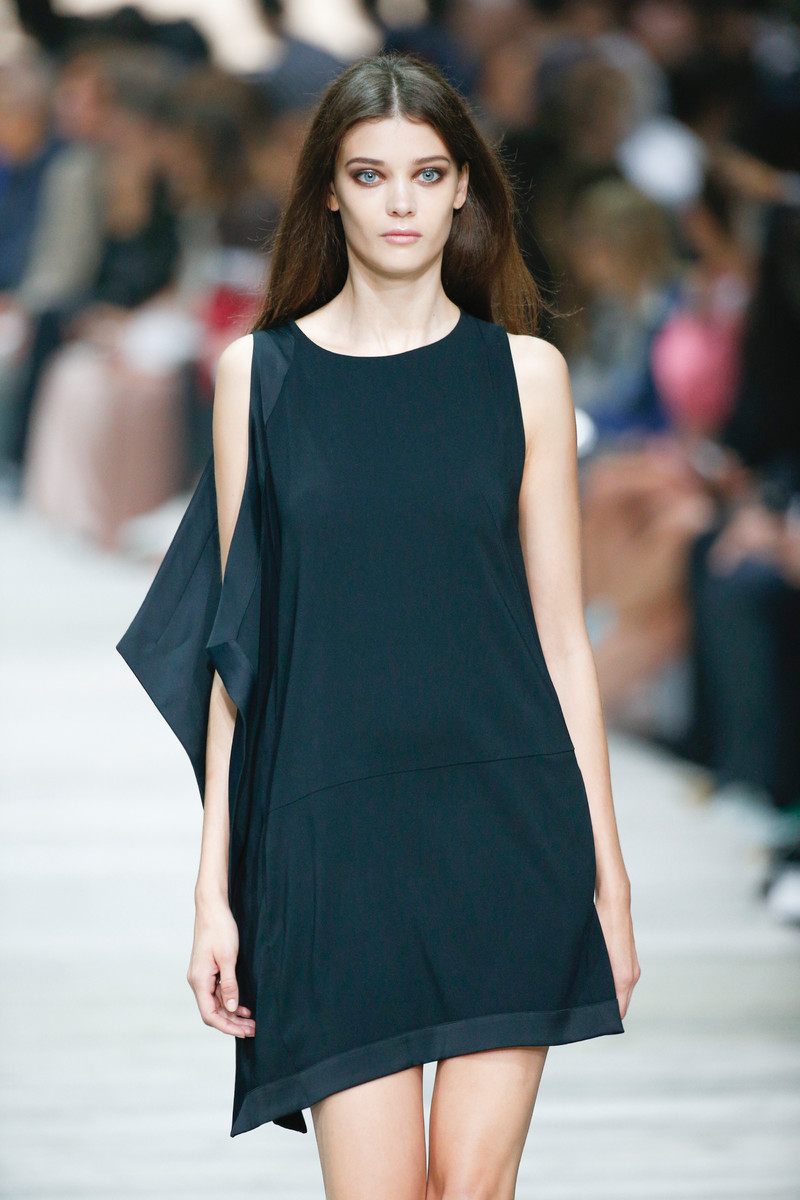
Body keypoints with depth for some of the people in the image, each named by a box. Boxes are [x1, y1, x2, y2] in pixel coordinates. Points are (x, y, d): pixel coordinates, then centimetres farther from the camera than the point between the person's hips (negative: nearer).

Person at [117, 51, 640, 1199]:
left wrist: (607, 867, 4)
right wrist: (213, 887, 0)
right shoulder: (259, 372, 6)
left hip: (508, 818, 1)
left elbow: (560, 634, 8)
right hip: (330, 833, 0)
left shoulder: (523, 372, 7)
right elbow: (237, 643, 5)